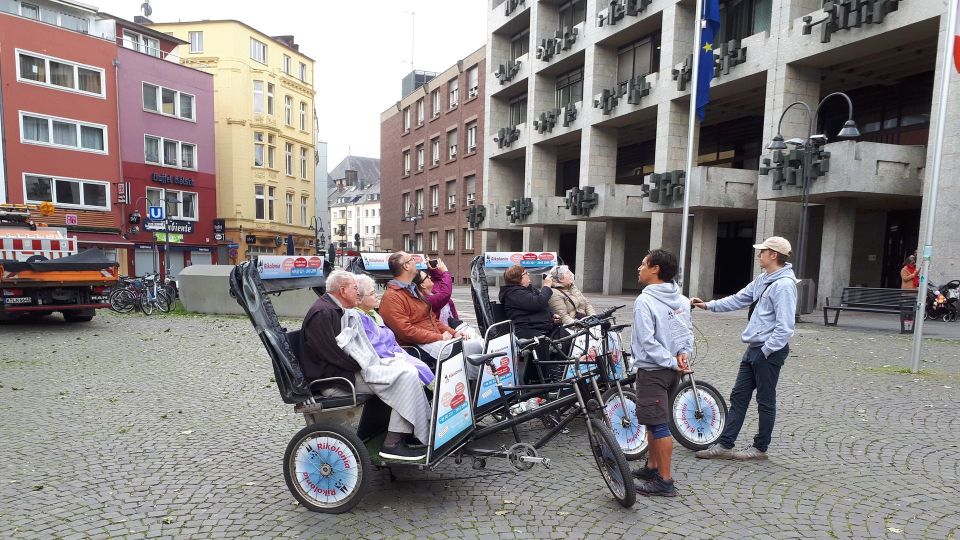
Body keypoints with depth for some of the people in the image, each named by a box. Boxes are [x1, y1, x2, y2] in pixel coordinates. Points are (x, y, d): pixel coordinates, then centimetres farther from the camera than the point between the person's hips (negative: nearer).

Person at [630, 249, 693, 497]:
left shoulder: (645, 301, -19)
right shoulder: (681, 300, 5)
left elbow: (648, 342, -22)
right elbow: (689, 331, 9)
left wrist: (672, 362, -16)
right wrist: (683, 353, -2)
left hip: (653, 371, -8)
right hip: (671, 371, 8)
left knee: (658, 425, 0)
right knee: (654, 422, 20)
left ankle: (665, 481, 8)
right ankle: (652, 467, 32)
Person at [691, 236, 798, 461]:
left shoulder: (784, 284, -18)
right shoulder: (762, 280, 12)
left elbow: (785, 327, -22)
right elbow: (738, 299, 18)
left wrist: (766, 351, -18)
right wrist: (708, 305, 10)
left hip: (770, 351, -9)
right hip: (754, 348, 10)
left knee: (765, 401, 6)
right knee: (738, 396, 10)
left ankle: (760, 448, 21)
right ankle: (724, 445, 16)